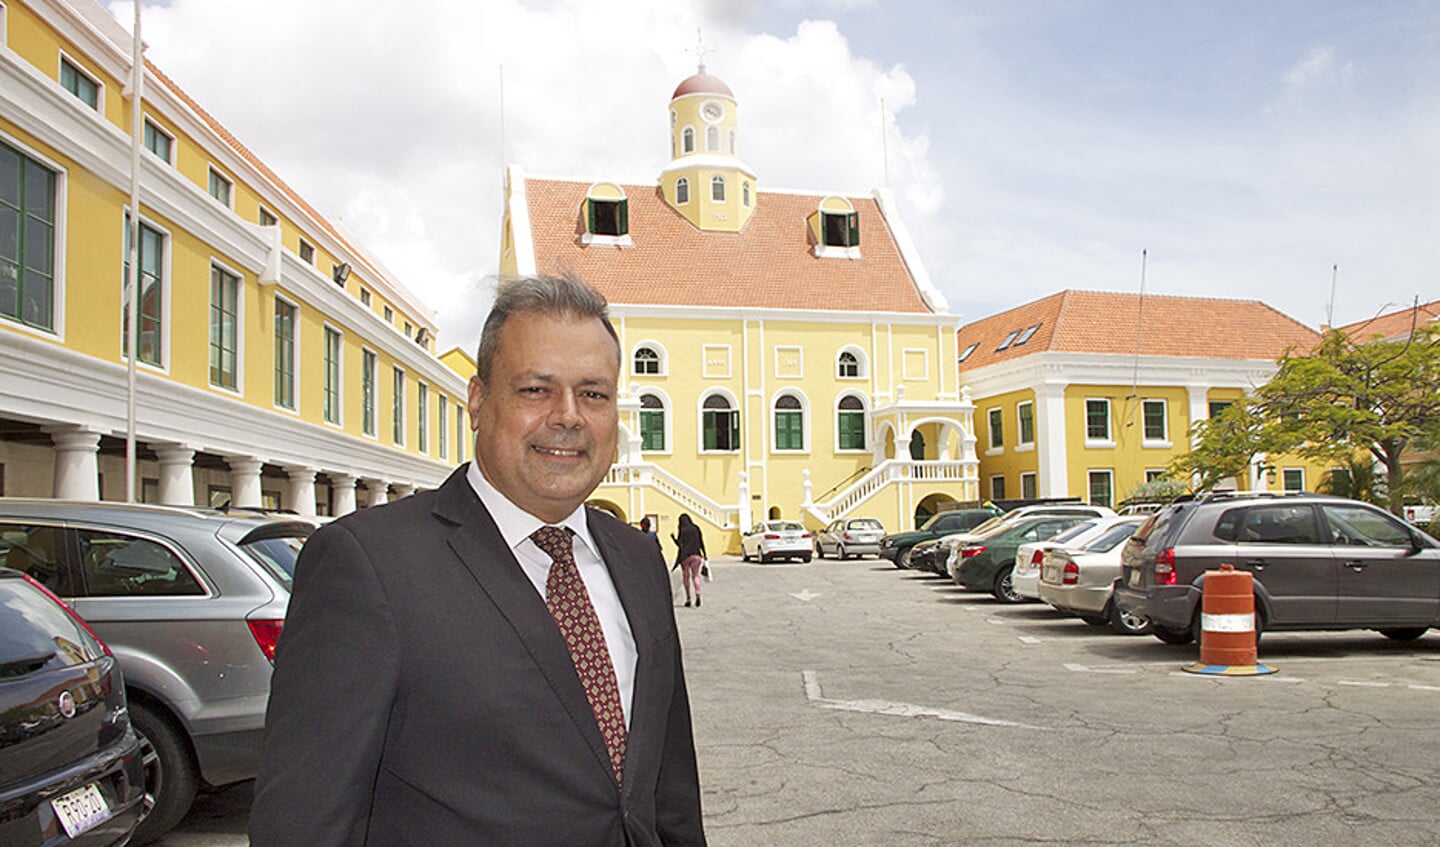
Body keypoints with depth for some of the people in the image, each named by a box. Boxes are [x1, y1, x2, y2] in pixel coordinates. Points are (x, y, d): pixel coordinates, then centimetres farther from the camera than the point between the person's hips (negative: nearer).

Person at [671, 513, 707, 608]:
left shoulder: (682, 531, -5)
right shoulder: (696, 528, 5)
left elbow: (679, 544, -4)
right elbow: (701, 542, 4)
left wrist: (673, 537, 14)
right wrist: (704, 554, 9)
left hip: (685, 555, -2)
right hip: (696, 554, 2)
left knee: (686, 577, 9)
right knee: (695, 576, 7)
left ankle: (688, 599, 5)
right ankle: (698, 594, -20)